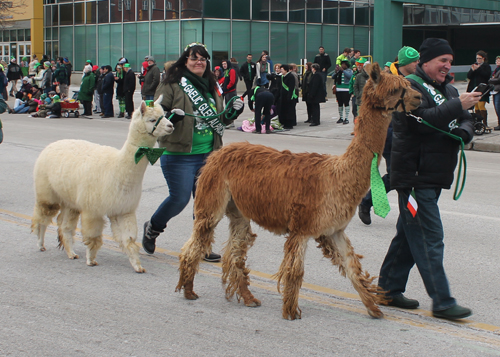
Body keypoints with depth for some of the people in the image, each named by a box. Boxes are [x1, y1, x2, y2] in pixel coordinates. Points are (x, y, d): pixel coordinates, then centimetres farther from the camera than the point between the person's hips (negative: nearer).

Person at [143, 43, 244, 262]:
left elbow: (220, 119, 24)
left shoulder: (211, 87, 16)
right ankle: (152, 228, 22)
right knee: (180, 198, -5)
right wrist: (170, 116, -25)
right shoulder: (172, 85, -5)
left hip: (208, 155, 6)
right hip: (179, 155, -6)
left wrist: (234, 112, 6)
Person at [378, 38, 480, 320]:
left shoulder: (448, 90, 18)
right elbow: (421, 119, -25)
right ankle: (442, 302, -7)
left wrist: (464, 132, -11)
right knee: (429, 239, -8)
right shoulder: (410, 87, -9)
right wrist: (457, 105, -24)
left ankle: (390, 289, 25)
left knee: (409, 234, 15)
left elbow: (466, 122, 12)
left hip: (434, 176, 9)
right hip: (415, 177, -9)